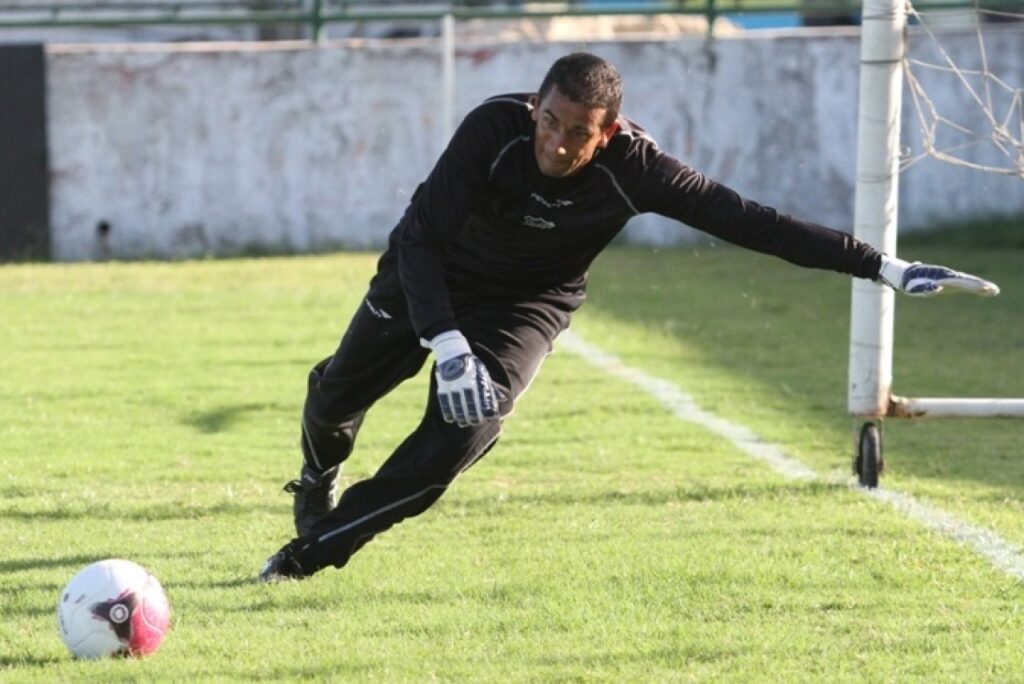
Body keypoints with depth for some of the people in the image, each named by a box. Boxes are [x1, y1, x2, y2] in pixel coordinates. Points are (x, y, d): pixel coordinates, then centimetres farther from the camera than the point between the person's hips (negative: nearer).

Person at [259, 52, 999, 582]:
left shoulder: (631, 168, -32)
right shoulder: (495, 128, -35)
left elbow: (749, 220, -31)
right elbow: (422, 237, -34)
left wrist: (881, 266, -35)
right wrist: (446, 344, -47)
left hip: (526, 302, 0)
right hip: (429, 275, 0)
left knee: (464, 431, -20)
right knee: (337, 395, 13)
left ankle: (315, 549, -3)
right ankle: (319, 484, 51)